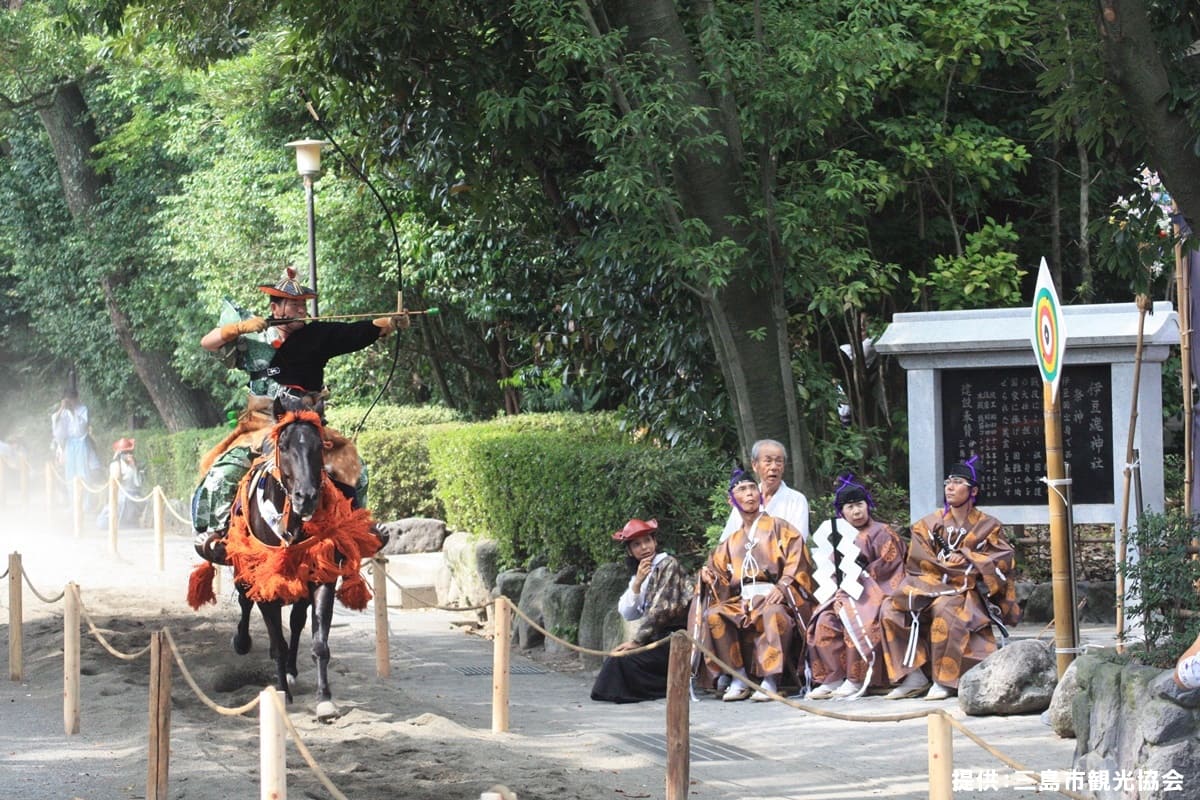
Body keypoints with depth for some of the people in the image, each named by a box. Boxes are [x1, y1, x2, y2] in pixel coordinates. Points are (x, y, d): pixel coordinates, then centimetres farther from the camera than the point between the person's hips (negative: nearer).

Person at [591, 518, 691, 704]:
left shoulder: (668, 564, -9)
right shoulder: (642, 572, 16)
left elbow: (661, 608, -17)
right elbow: (627, 614, 7)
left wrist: (637, 641, -18)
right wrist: (637, 582, -7)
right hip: (658, 637, 9)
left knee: (625, 659, -20)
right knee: (617, 656, -3)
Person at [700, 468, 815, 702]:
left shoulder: (778, 528, 12)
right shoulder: (732, 541, 26)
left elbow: (796, 560, -2)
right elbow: (721, 573, 21)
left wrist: (782, 587, -18)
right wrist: (709, 575, -3)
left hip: (774, 597, -4)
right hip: (741, 601, 4)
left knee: (774, 613, -40)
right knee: (713, 615, -26)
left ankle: (771, 680, -37)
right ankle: (739, 679, -24)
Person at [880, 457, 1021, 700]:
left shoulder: (987, 525, 9)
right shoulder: (930, 524, 13)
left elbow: (1003, 559, -3)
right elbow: (918, 561, 3)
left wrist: (967, 557, -11)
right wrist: (951, 565, -10)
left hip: (966, 591, -4)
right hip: (931, 585, 4)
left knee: (946, 612, -38)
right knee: (891, 610, -21)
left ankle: (944, 681, -28)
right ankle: (913, 676, -20)